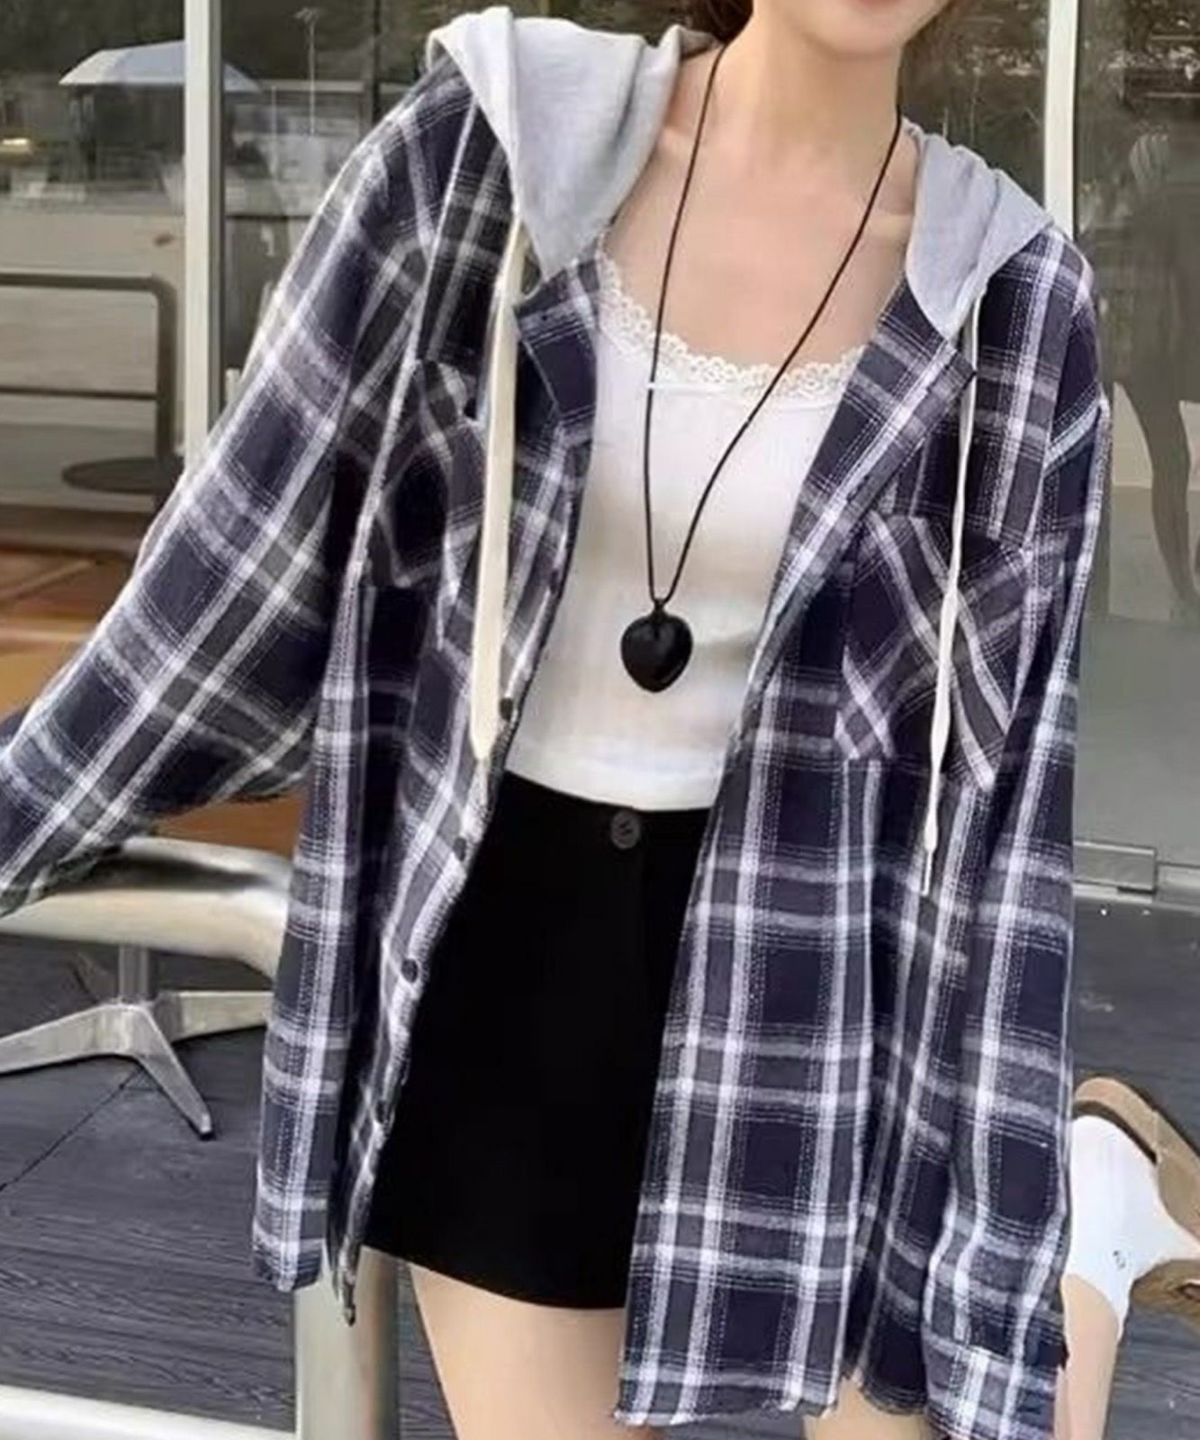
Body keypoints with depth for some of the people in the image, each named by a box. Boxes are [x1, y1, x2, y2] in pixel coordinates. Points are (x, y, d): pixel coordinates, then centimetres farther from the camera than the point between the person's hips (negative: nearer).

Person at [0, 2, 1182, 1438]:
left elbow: (995, 781, -6)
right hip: (500, 933, 1)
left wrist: (993, 1261, -6)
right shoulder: (494, 135, -8)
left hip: (793, 954, 0)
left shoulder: (1007, 299, -8)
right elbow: (258, 529, -1)